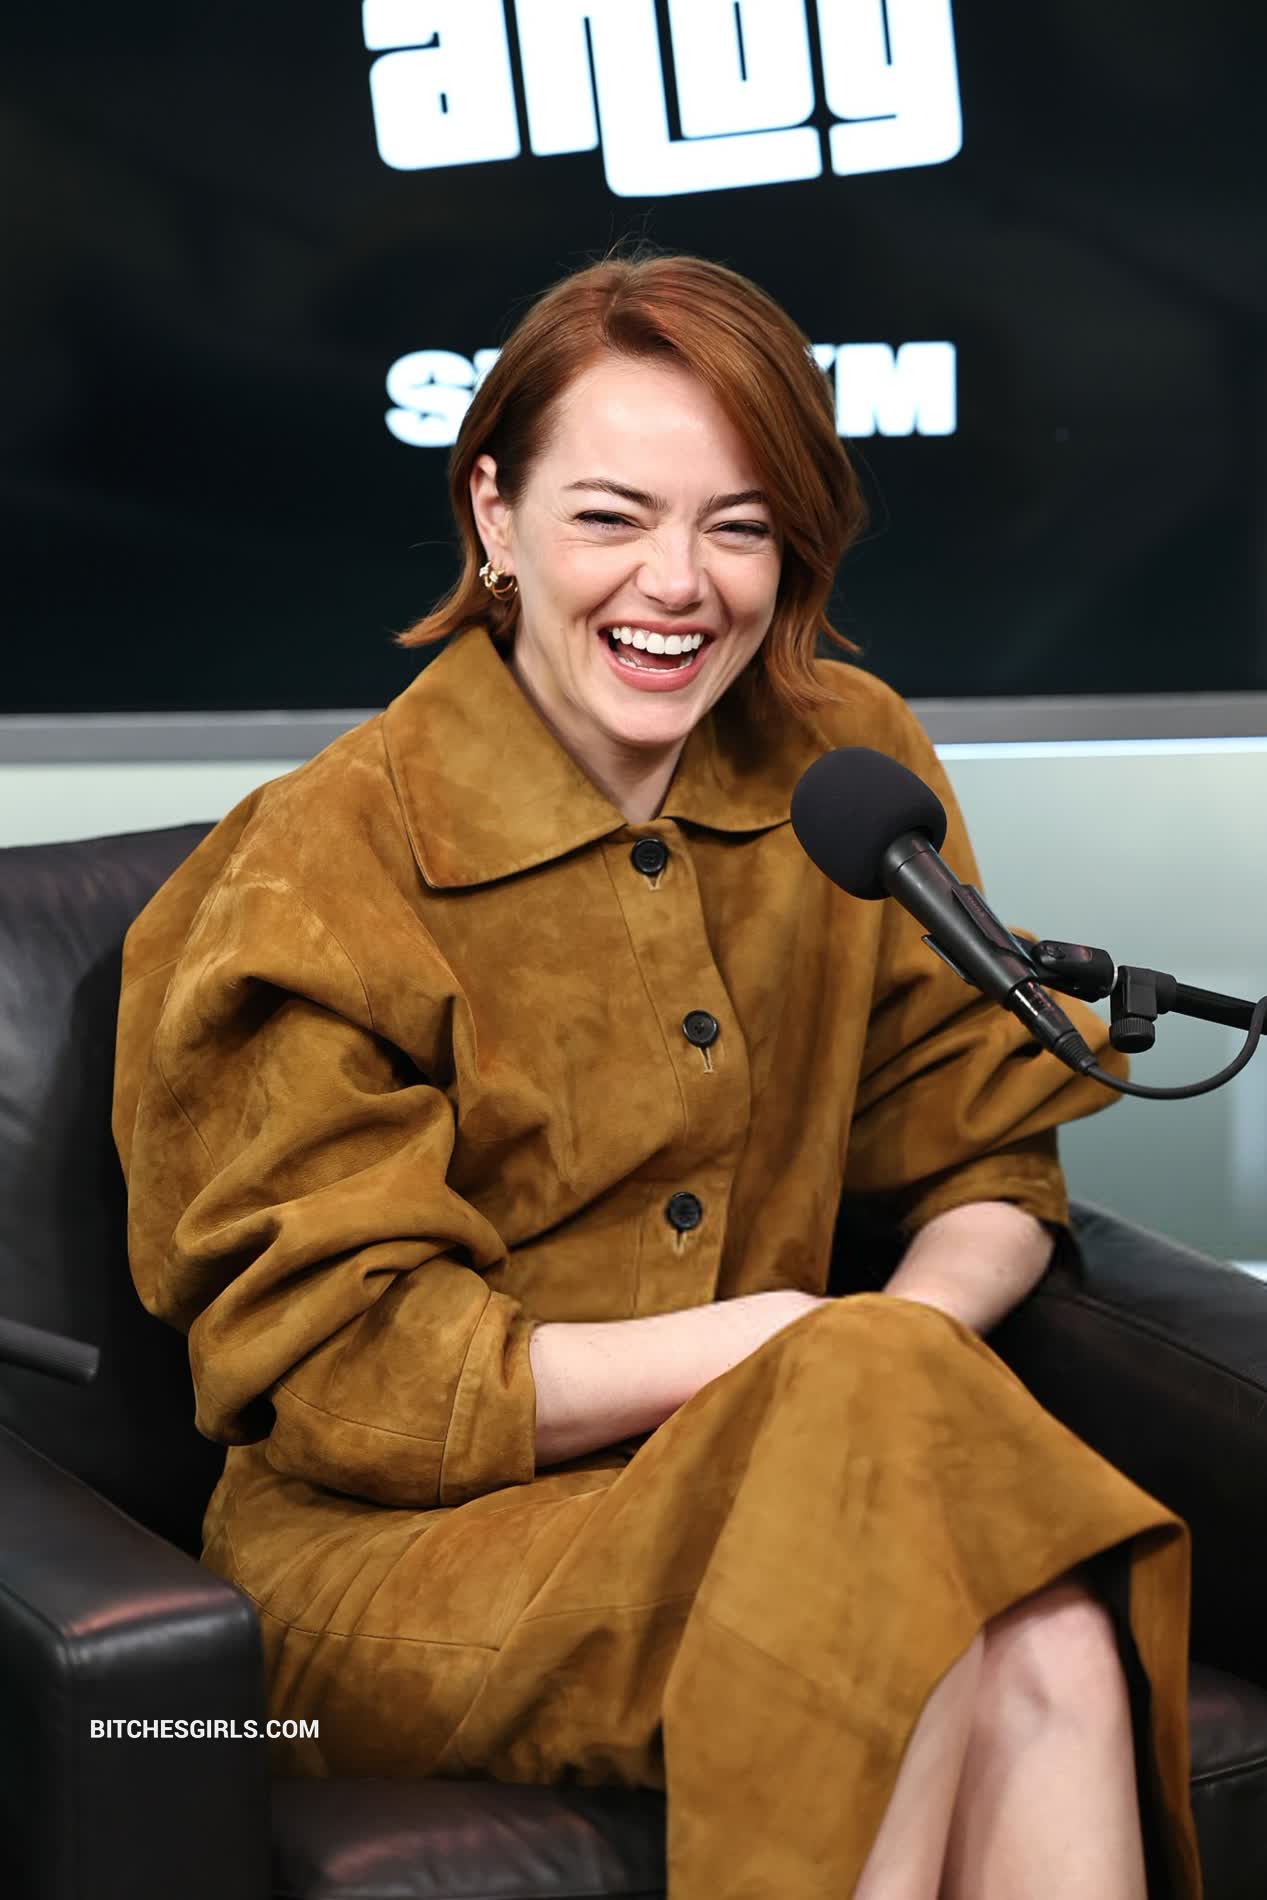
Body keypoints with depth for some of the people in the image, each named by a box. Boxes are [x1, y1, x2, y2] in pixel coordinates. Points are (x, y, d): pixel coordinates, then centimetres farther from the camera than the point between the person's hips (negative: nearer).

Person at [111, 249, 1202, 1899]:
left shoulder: (851, 761, 4)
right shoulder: (327, 867, -10)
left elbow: (990, 1168, 11)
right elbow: (343, 1375, -12)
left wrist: (915, 1328, -12)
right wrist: (789, 1349, -17)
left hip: (769, 1484, 4)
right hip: (405, 1538, -3)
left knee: (1054, 1664, -29)